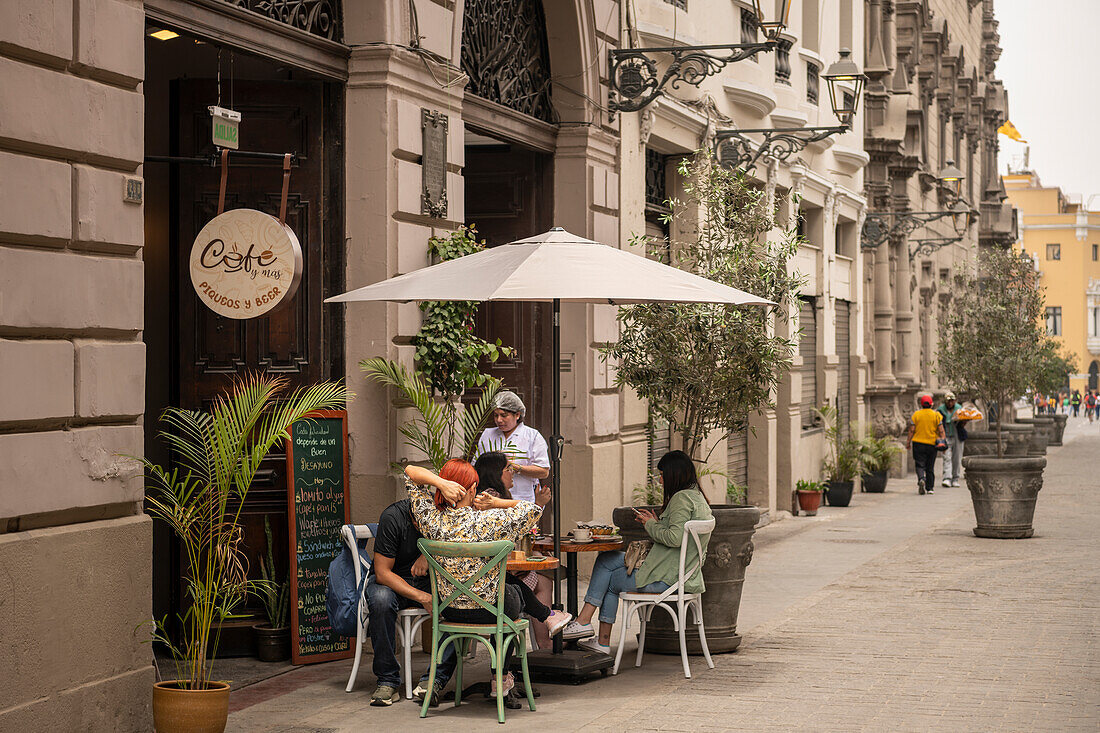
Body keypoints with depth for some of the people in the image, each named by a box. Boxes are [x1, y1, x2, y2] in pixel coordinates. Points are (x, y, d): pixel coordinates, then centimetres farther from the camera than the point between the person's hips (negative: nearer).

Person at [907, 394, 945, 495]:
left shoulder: (916, 414, -1)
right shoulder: (936, 415, 0)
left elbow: (911, 430, -2)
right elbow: (941, 431, -2)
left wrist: (908, 441, 5)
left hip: (918, 443, -1)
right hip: (932, 444, 1)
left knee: (920, 465, 0)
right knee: (930, 467, 10)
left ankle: (921, 479, -28)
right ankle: (930, 488, 13)